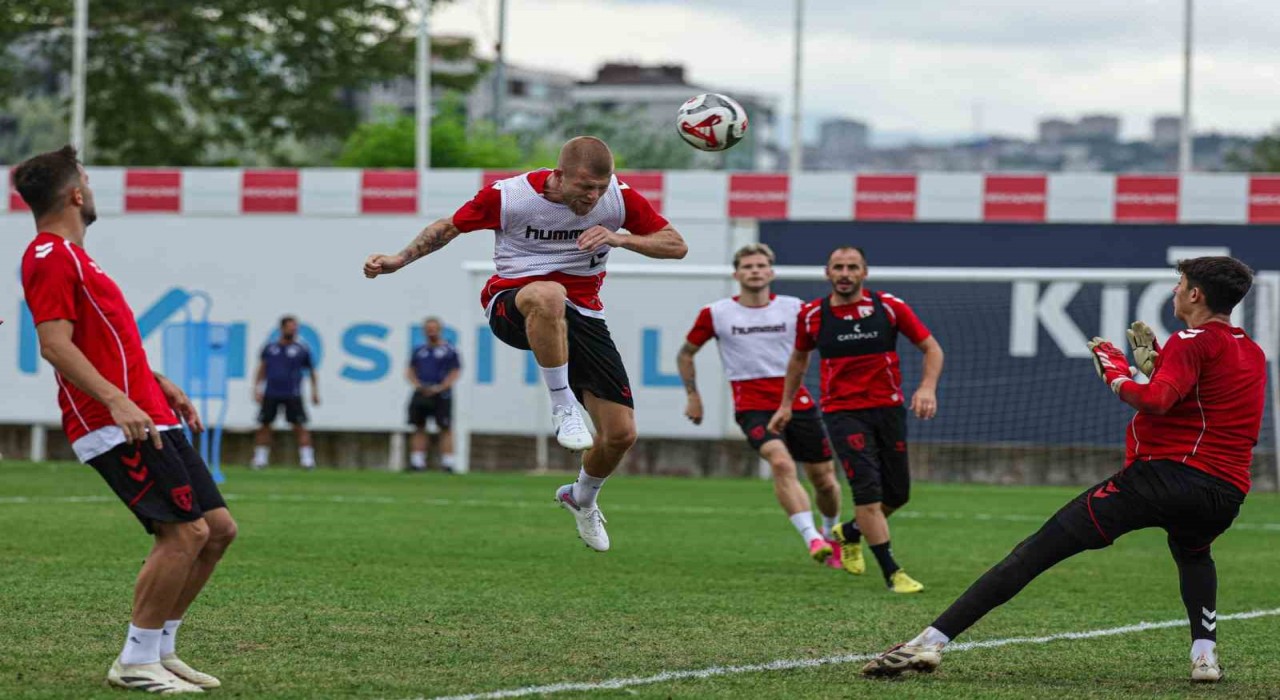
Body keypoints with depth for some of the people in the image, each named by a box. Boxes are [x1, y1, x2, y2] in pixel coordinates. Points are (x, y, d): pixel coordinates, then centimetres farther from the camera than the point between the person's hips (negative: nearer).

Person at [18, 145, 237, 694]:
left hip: (148, 418, 10)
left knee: (219, 528, 8)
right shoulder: (52, 258, -11)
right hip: (116, 426, -10)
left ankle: (160, 650, 15)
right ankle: (135, 663, -8)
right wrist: (116, 400, -30)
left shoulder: (69, 256, 22)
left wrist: (159, 385, 29)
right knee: (186, 531, -17)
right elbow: (54, 343, -22)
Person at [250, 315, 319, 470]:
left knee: (300, 427, -8)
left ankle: (307, 459, -6)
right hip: (271, 393, 2)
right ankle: (260, 459, 13)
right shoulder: (269, 348, 8)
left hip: (292, 395, -2)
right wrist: (256, 389, 8)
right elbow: (261, 370, 15)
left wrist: (315, 392, 7)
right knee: (264, 425, 3)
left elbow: (312, 372, 12)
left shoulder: (301, 349, 3)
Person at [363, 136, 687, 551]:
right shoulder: (508, 196, -15)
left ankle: (582, 498, 30)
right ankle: (563, 407, -30)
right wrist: (399, 260, -6)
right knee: (548, 296, -45)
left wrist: (620, 238, -20)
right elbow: (449, 227, 3)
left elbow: (676, 246, -4)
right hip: (511, 305, -4)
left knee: (621, 434, -4)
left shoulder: (619, 197, -9)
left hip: (582, 315, 4)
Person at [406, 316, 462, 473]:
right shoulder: (419, 350, 15)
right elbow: (410, 370, 16)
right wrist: (417, 384, -3)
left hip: (441, 394, -4)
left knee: (445, 429, -8)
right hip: (421, 394, 4)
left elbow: (455, 373, -4)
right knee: (419, 428, 4)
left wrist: (439, 388, -14)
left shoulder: (449, 351, 1)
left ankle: (448, 463, -10)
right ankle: (417, 462, 7)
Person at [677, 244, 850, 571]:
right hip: (752, 406, -2)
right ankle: (811, 538, -33)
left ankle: (831, 534, 36)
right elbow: (686, 353, 16)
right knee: (781, 462, -29)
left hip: (797, 402, 2)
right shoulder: (716, 314, 1)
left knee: (824, 479, 6)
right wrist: (693, 396, 11)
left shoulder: (794, 309, 2)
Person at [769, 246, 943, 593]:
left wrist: (928, 387, -15)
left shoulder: (890, 307, -4)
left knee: (897, 493, 7)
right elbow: (799, 357, 18)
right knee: (867, 487, -17)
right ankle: (891, 572, -9)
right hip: (842, 412, -2)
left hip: (888, 408, 2)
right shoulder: (812, 315, -1)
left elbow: (931, 348, 2)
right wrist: (786, 404, 19)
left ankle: (849, 532, 38)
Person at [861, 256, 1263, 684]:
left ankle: (932, 641, -15)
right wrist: (1155, 364, 25)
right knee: (1192, 553, 42)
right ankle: (1205, 654, 17)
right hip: (1227, 492, 7)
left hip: (1165, 472, -7)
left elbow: (1155, 402, -19)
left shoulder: (1193, 342, -3)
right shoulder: (1254, 354, 21)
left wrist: (1116, 375, -2)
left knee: (1036, 552, -7)